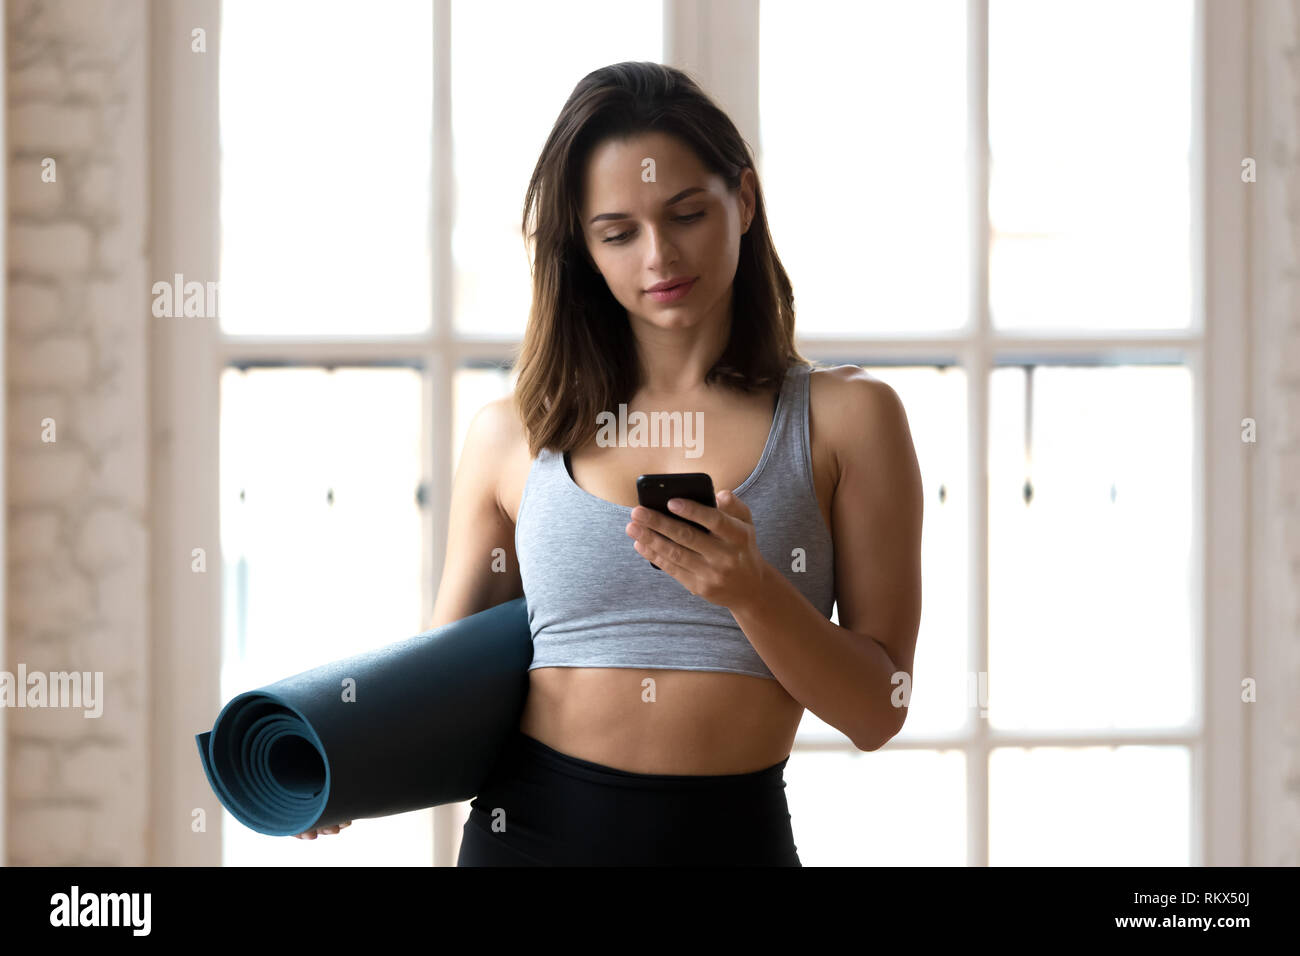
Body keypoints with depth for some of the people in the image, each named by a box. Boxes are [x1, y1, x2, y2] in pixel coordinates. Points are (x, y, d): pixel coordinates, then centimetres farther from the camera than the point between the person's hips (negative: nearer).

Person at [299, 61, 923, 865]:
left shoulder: (848, 420, 0)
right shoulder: (514, 436, 4)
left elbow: (877, 712, -2)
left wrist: (751, 592, -17)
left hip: (733, 836, -1)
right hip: (529, 828, 1)